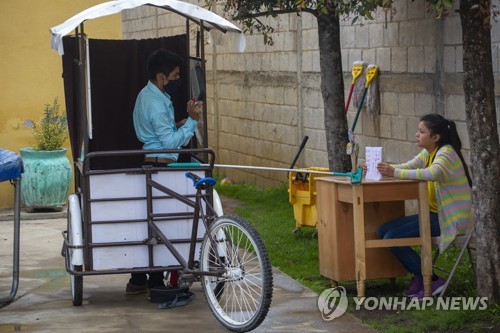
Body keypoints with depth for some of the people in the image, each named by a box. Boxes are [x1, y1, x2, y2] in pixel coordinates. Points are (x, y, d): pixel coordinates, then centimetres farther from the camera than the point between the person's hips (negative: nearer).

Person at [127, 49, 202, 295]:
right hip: (161, 166, -11)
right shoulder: (156, 103, -18)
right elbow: (170, 141, -21)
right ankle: (156, 282, -2)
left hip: (150, 164, 11)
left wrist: (178, 125, 10)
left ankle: (138, 280, 18)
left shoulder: (147, 95, 15)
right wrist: (192, 121, -17)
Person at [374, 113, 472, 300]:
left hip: (451, 218, -9)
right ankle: (419, 276, 8)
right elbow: (407, 167, 4)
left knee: (392, 238, -18)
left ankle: (431, 281, -6)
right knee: (383, 232, 1)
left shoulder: (447, 153, -17)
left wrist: (395, 173, -39)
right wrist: (385, 169, -15)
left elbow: (433, 173, -37)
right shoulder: (428, 153, 12)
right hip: (436, 214, 9)